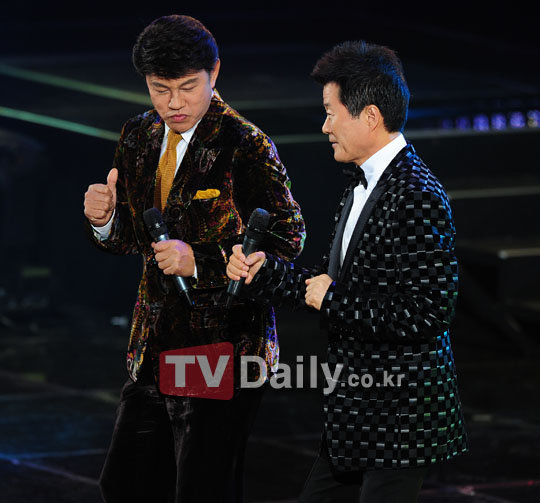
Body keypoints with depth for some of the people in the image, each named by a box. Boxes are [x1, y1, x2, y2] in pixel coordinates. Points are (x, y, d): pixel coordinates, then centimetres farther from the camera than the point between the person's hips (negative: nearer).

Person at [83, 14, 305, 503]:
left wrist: (200, 261, -25)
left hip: (223, 348, -7)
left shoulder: (246, 147, -15)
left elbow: (287, 242, -16)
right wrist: (105, 219, -7)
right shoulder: (138, 137, 6)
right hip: (155, 348, 7)